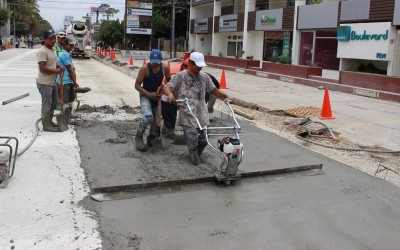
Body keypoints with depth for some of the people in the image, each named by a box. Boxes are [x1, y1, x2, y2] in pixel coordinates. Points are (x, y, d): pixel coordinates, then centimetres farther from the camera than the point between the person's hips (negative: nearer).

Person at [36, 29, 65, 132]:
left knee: (53, 104, 18)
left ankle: (49, 122, 31)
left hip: (52, 82, 10)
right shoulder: (42, 51, -17)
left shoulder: (51, 50, 14)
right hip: (45, 83, -10)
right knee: (47, 104, -4)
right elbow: (43, 68, -24)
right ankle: (46, 125, 5)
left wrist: (60, 67, 4)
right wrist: (56, 71, -18)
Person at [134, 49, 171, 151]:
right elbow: (137, 85, -15)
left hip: (157, 96, 4)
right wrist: (149, 94, -26)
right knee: (148, 117, -27)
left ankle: (151, 137, 35)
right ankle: (138, 137, -5)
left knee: (157, 120, 7)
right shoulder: (145, 68, -19)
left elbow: (169, 81, 8)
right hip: (145, 96, -4)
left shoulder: (165, 68, -9)